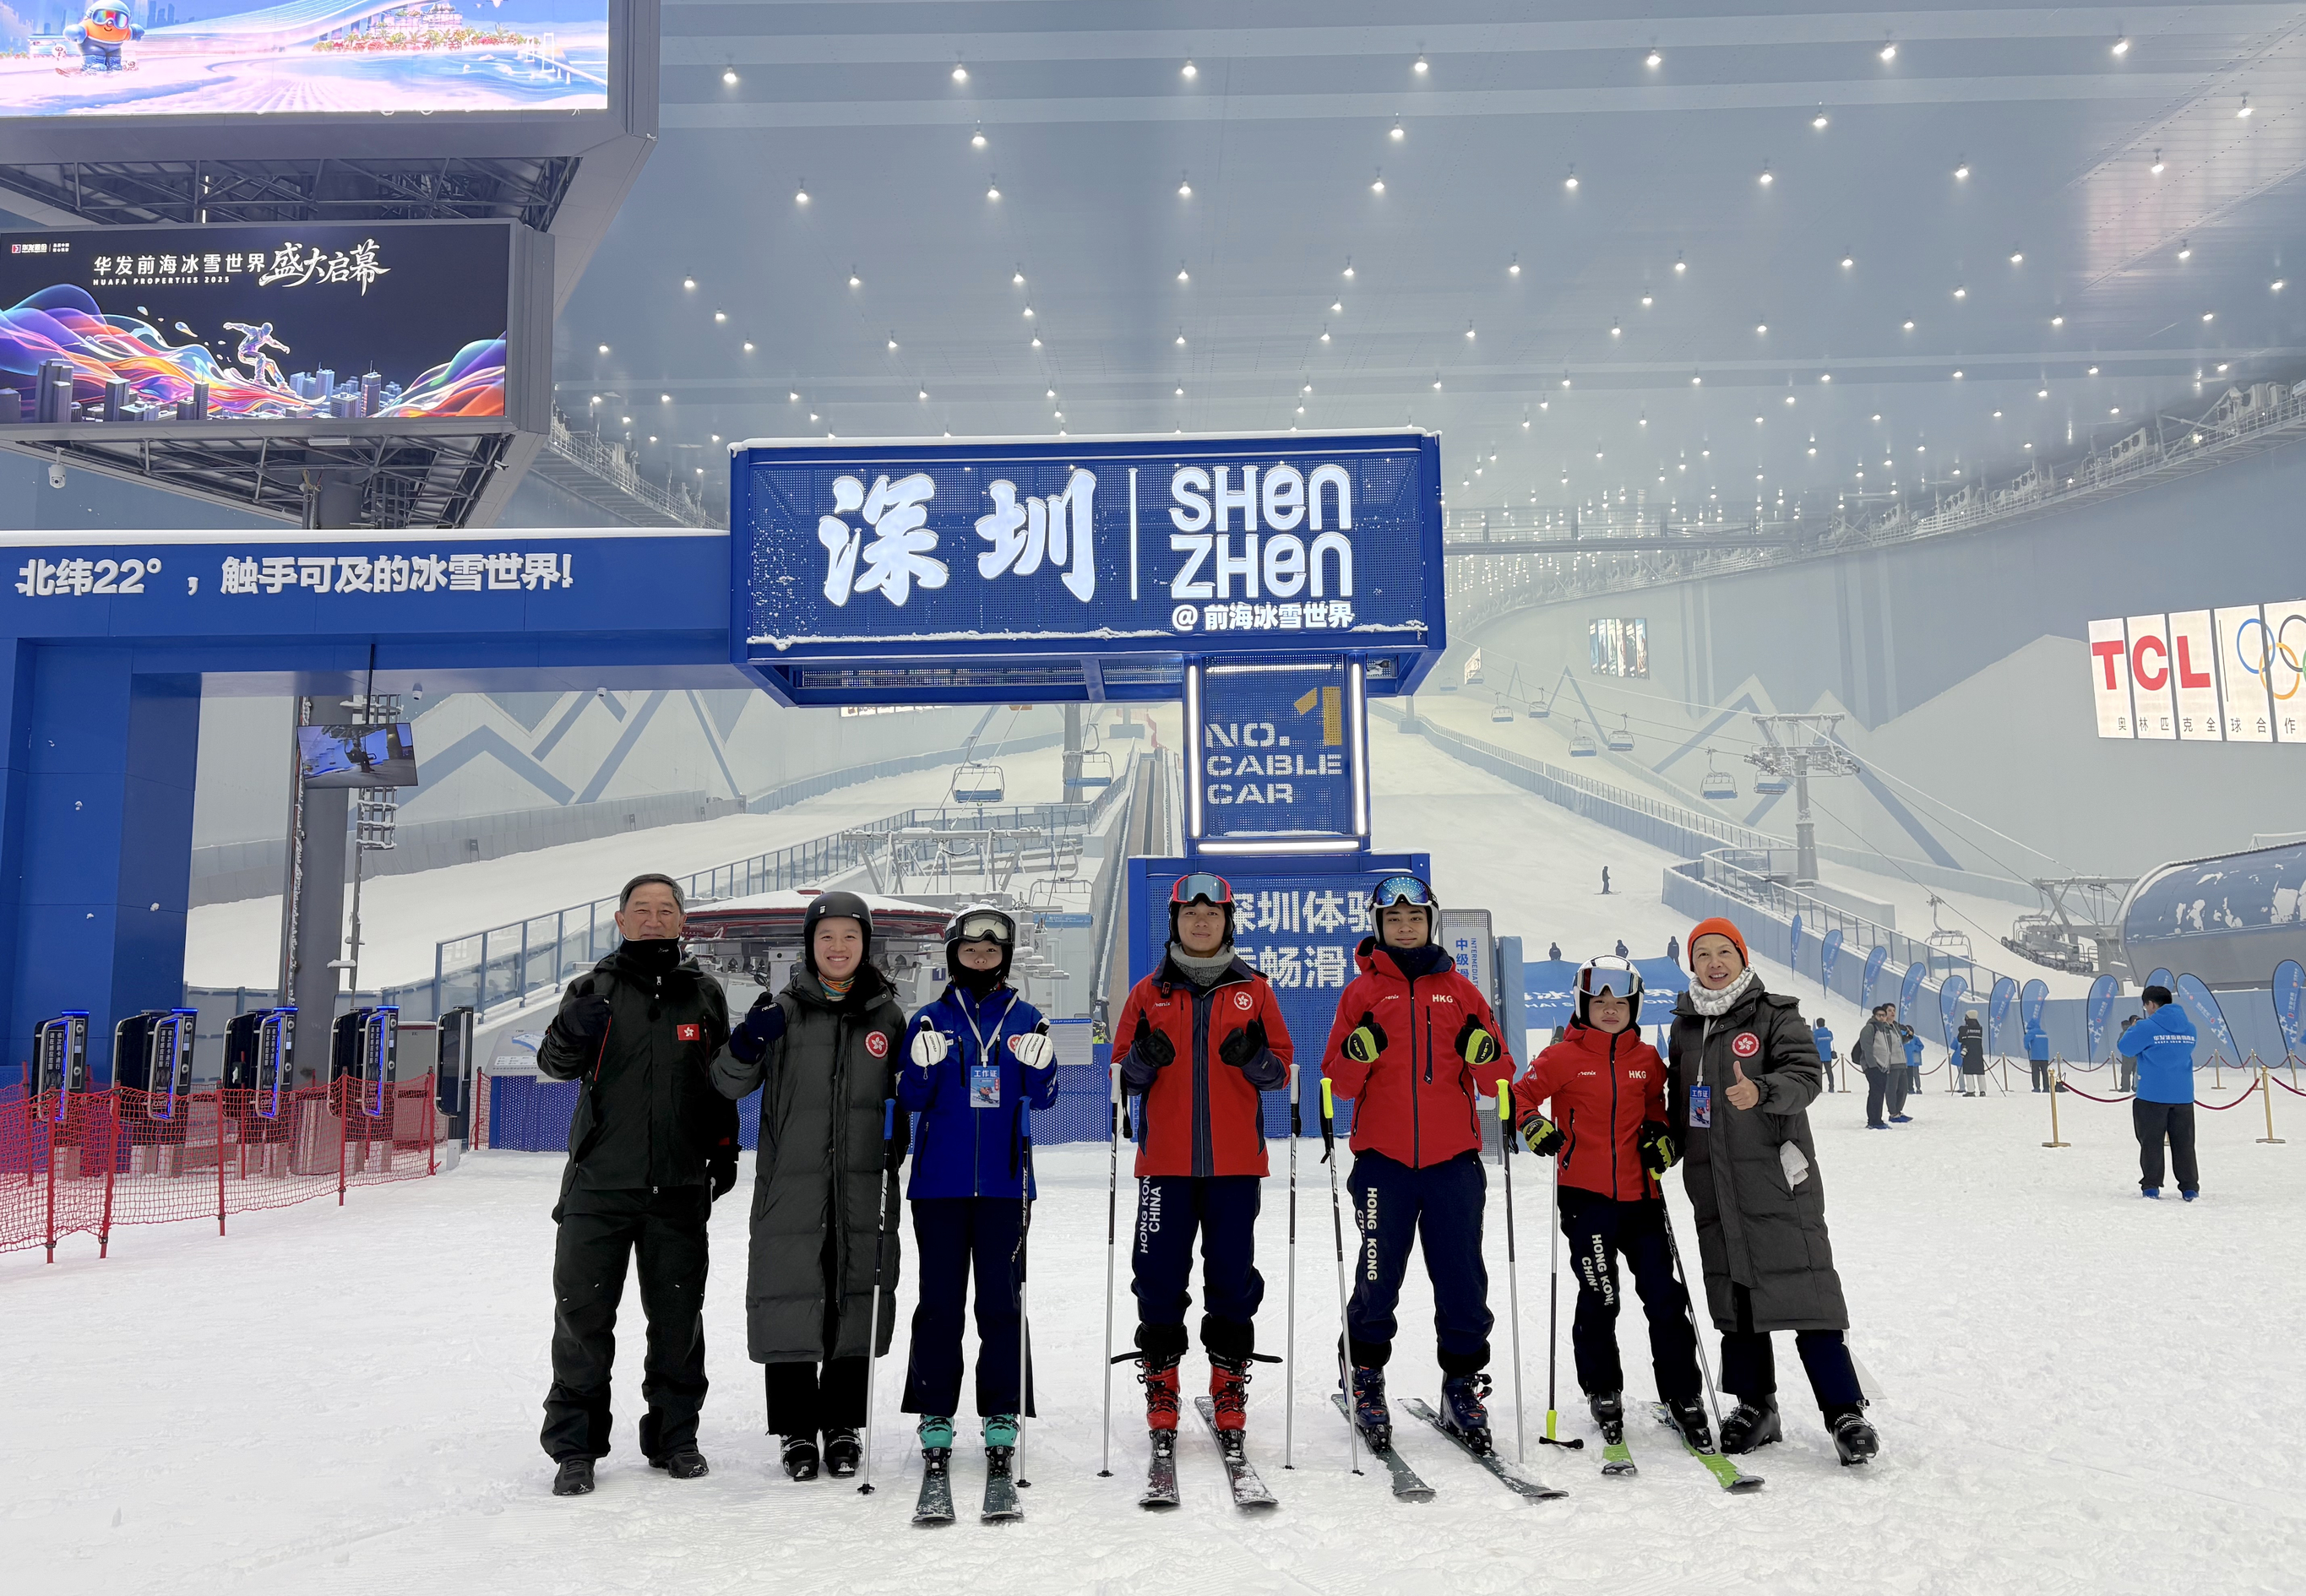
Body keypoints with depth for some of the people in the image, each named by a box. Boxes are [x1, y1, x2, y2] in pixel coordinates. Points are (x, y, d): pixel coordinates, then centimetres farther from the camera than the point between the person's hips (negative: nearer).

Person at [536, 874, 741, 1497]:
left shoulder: (704, 994, 8)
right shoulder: (594, 988, 3)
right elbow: (555, 1065, -7)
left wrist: (724, 1149, 12)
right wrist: (570, 1035, -27)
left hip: (679, 1187, 2)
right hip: (599, 1185, -1)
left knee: (677, 1316, 9)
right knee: (583, 1313, 1)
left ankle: (673, 1436, 24)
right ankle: (575, 1445, 15)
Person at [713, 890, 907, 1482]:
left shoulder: (887, 1015, 7)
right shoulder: (784, 1011, 2)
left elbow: (902, 1094, 17)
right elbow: (730, 1085, 1)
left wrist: (895, 1146, -1)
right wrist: (746, 1044, -18)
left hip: (864, 1189, 1)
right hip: (792, 1187, -1)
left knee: (855, 1305, 6)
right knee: (790, 1300, 1)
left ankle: (842, 1424, 23)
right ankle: (796, 1429, 18)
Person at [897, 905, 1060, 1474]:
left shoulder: (1025, 1019, 6)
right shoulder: (930, 1020, 5)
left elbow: (1041, 1098, 1)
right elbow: (910, 1099, 1)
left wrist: (1039, 1065, -19)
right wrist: (923, 1067, -19)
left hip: (1003, 1181, 0)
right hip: (940, 1181, 0)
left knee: (1002, 1298, 3)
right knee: (939, 1298, 3)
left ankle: (1002, 1414, 12)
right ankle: (935, 1412, 13)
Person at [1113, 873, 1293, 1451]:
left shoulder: (1253, 990, 8)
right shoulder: (1150, 993, 9)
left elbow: (1281, 1068, 7)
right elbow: (1123, 1078, 9)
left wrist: (1253, 1057, -14)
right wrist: (1143, 1058, -13)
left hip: (1235, 1161, 0)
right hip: (1165, 1161, 0)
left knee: (1232, 1277, 4)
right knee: (1159, 1275, 2)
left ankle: (1229, 1383, 18)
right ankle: (1161, 1384, 16)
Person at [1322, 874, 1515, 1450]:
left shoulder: (1460, 991, 10)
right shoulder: (1362, 992, 7)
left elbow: (1497, 1082, 9)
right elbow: (1339, 1083, 4)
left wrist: (1484, 1054, -12)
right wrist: (1357, 1055, -17)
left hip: (1454, 1160, 1)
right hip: (1383, 1159, -1)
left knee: (1462, 1279, 4)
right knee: (1378, 1278, 3)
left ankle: (1463, 1386, 19)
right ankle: (1365, 1379, 21)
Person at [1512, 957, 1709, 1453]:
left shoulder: (1647, 1059, 9)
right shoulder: (1563, 1057, -2)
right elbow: (1521, 1095, 0)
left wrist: (1663, 1138, 3)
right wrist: (1534, 1126, -18)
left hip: (1641, 1194, 3)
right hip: (1585, 1194, -3)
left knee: (1665, 1298, 4)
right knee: (1598, 1299, 3)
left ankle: (1683, 1396, 19)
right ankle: (1603, 1395, 22)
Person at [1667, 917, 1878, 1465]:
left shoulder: (1775, 1015, -2)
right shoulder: (1685, 1027, 14)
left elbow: (1805, 1074, -15)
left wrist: (1762, 1091, -33)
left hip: (1776, 1176, -5)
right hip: (1714, 1188, 6)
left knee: (1805, 1293, -7)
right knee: (1734, 1297, 11)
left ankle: (1845, 1412, 3)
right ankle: (1755, 1407, 23)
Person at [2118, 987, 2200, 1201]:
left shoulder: (2147, 1027, -13)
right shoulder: (2189, 1028, 6)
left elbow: (2126, 1048, -6)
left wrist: (2132, 1029, 13)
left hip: (2152, 1095, -5)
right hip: (2183, 1095, 5)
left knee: (2151, 1142, 4)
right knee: (2184, 1143, 11)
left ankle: (2151, 1186, 5)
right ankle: (2190, 1187, 11)